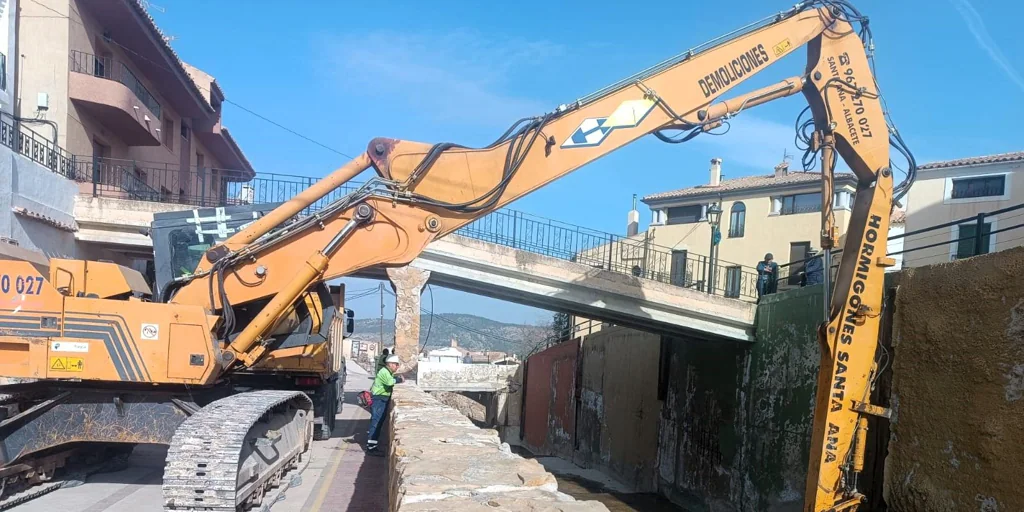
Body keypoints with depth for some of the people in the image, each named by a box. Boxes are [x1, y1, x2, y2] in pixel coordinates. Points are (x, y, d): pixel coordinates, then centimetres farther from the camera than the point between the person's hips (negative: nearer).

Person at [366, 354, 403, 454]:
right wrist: (399, 379, -17)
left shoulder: (387, 372, 20)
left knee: (376, 423, 16)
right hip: (379, 400, -11)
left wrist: (397, 378, 2)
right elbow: (390, 382, -30)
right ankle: (371, 447, -9)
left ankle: (370, 445, 25)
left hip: (381, 400, 11)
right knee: (376, 423, -10)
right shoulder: (384, 372, -16)